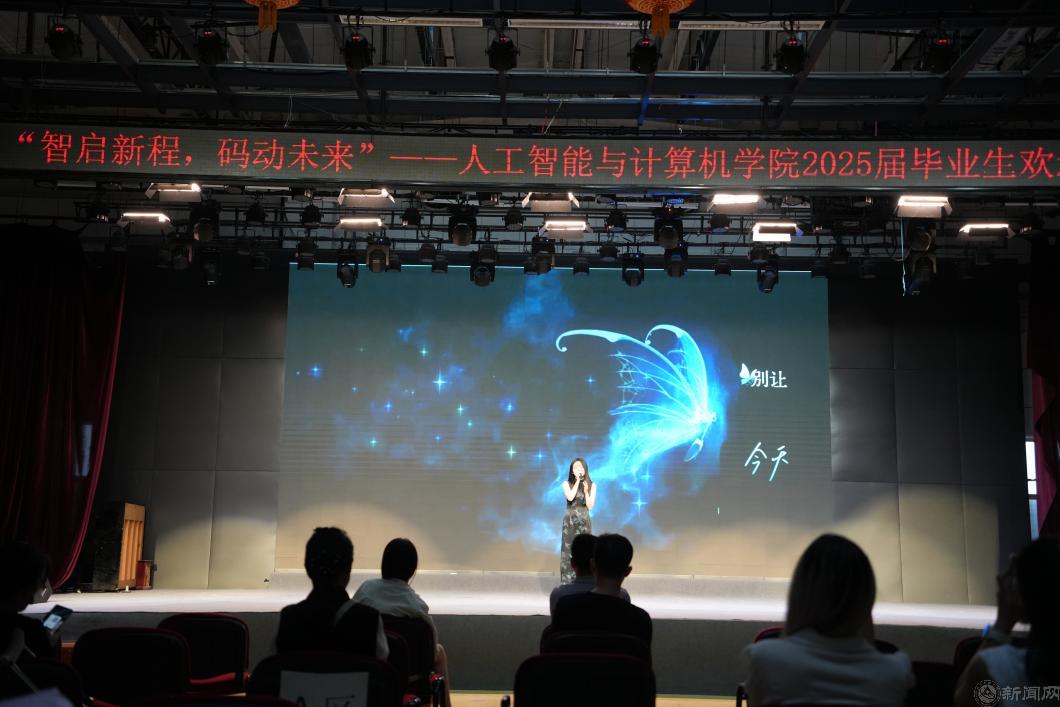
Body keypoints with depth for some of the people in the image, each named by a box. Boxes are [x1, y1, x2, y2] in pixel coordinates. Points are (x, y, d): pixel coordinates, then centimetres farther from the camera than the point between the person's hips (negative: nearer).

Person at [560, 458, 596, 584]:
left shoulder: (591, 485, 5)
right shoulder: (567, 484, 3)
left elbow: (590, 506, -1)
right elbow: (570, 497, -16)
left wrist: (586, 491, -14)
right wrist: (577, 481, -12)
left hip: (584, 522, 1)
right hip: (570, 521, -1)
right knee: (569, 551, -4)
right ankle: (567, 584, -2)